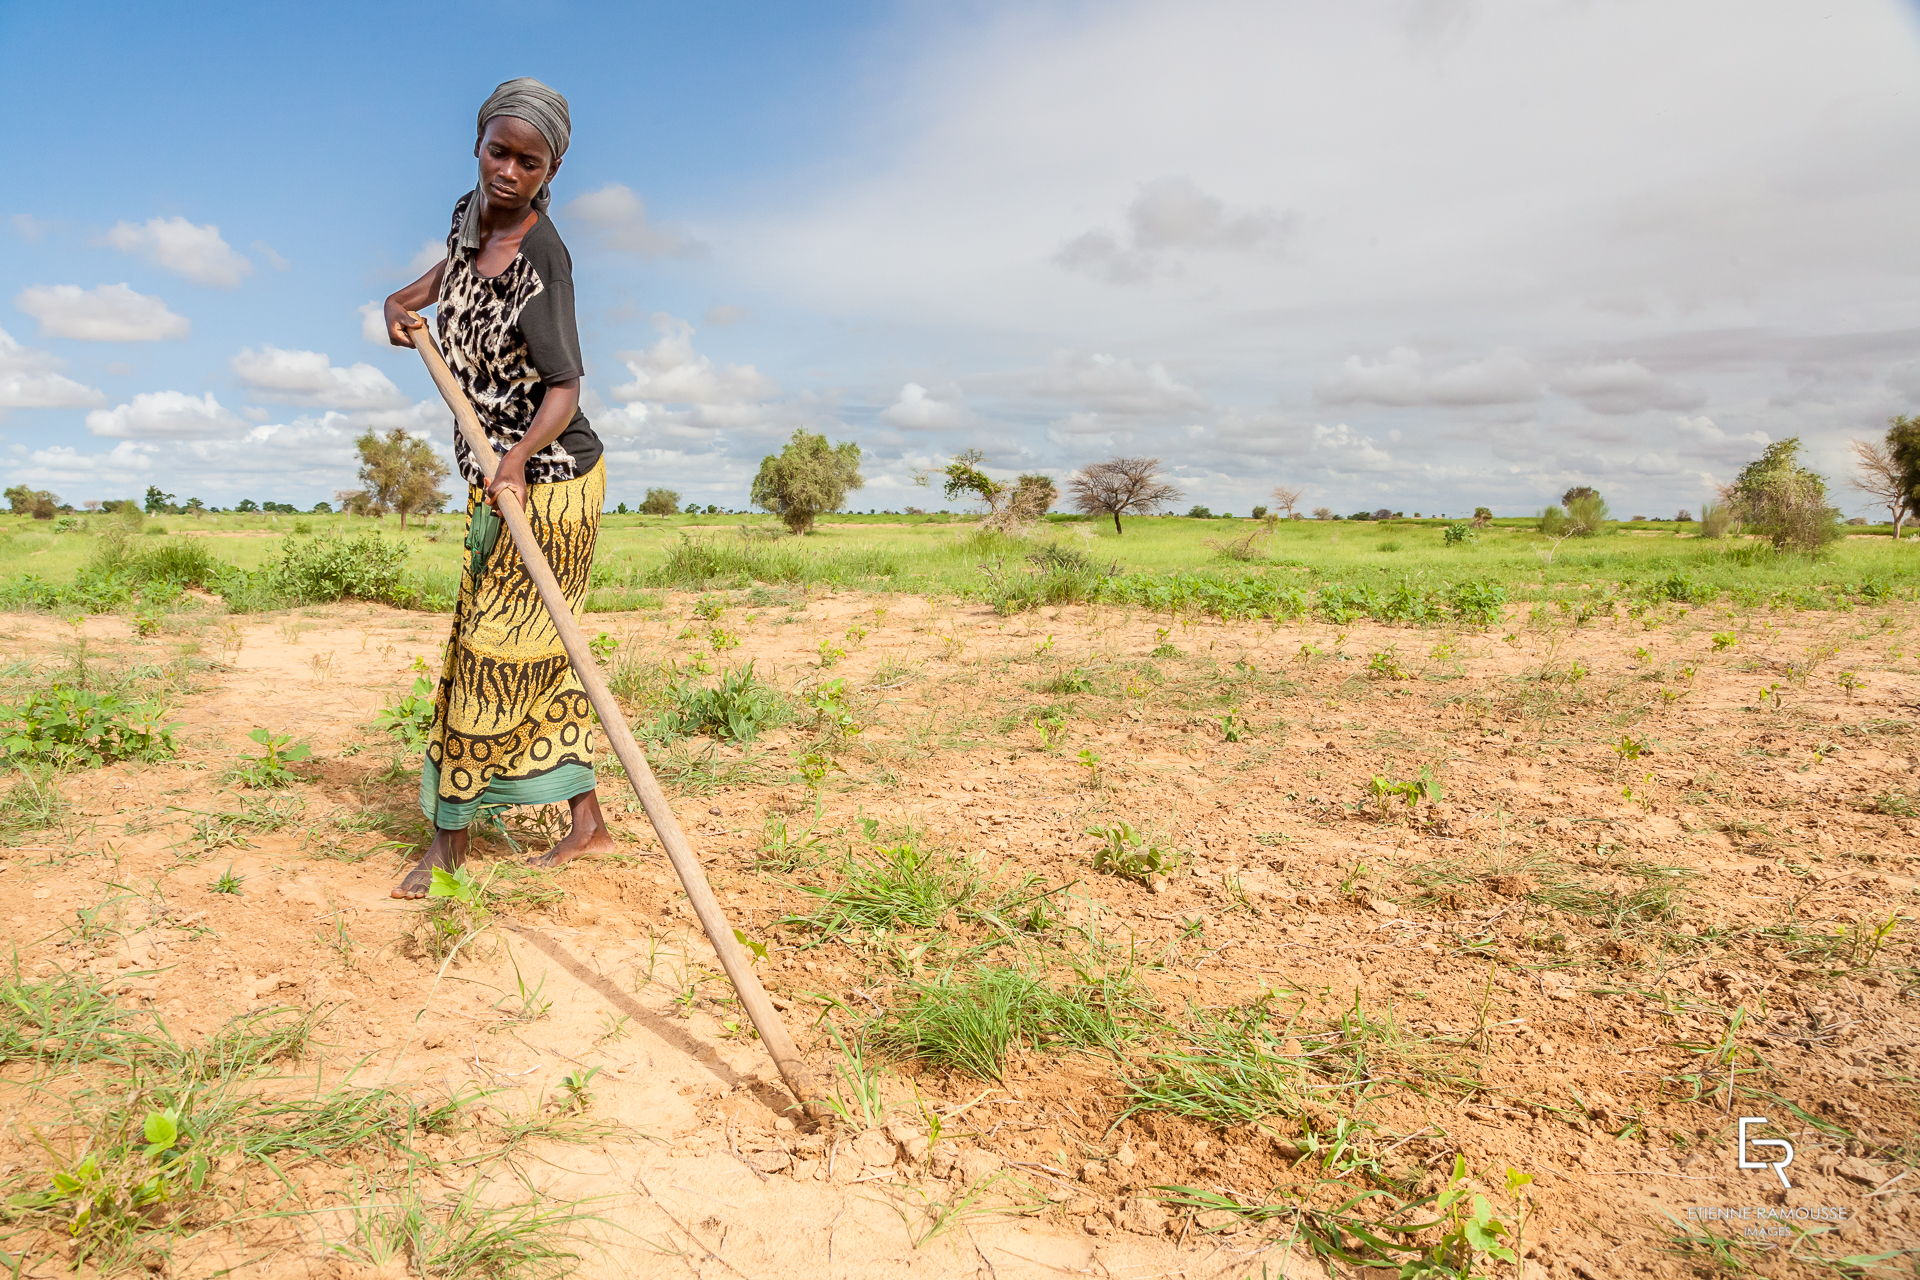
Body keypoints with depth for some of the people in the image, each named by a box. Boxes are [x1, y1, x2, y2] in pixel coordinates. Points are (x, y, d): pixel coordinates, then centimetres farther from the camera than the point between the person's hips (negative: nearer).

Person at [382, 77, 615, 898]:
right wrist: (408, 298, 8)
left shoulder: (542, 259, -20)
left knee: (491, 654, 0)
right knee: (537, 653, 12)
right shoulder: (471, 213, 5)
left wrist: (520, 459, -39)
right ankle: (588, 823, 23)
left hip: (546, 479, -9)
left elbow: (564, 387, -22)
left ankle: (449, 845, 15)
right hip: (502, 473, 9)